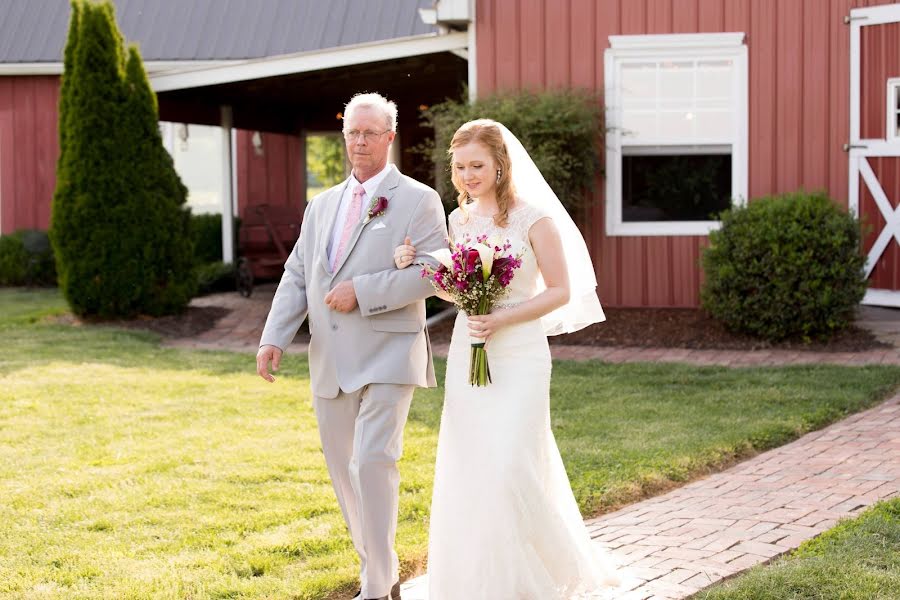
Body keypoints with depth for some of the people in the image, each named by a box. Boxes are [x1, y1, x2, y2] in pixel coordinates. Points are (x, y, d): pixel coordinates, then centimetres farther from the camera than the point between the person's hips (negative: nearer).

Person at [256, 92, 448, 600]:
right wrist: (274, 338, -1)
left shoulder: (418, 200, -1)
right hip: (331, 364, 6)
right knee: (344, 470, 12)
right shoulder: (322, 206, 17)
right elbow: (297, 277, 13)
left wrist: (361, 292, -17)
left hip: (387, 356, -6)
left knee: (372, 462, -17)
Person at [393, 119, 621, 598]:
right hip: (466, 355, 6)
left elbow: (560, 291, -8)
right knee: (468, 471, 6)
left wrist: (502, 319, -18)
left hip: (518, 356, -6)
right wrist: (417, 267, 2)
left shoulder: (533, 218, -8)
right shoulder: (459, 220, 9)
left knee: (510, 468, -10)